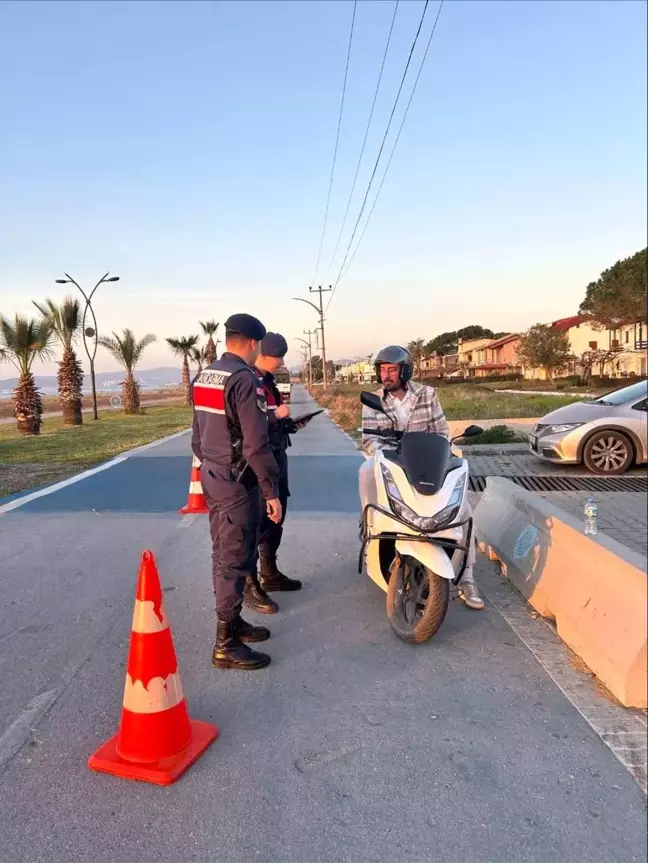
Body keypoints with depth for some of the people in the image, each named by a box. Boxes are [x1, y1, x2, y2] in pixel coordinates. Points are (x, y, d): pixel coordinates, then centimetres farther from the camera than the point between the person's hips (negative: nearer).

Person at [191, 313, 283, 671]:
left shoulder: (203, 376, 10)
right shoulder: (245, 379, -18)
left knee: (223, 555, 17)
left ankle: (232, 621, 31)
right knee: (236, 560, -2)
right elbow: (256, 444, -22)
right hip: (237, 482, -9)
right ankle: (226, 644, 7)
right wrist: (271, 491, -16)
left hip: (212, 477, 9)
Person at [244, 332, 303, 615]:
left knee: (276, 519, 18)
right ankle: (250, 586, 4)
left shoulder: (267, 380, 14)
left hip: (277, 457, 10)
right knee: (257, 524, -5)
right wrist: (277, 415, -24)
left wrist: (291, 424, 6)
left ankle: (269, 573, 32)